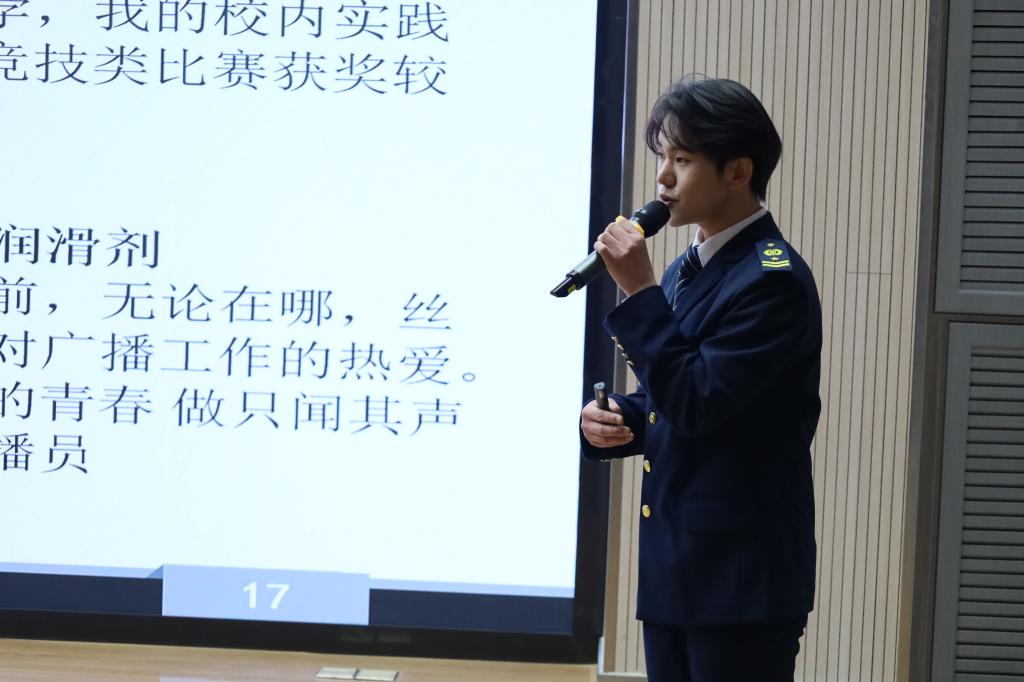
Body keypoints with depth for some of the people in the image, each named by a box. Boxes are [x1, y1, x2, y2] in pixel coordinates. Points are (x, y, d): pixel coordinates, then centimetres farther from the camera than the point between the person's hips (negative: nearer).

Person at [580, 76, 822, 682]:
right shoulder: (686, 271, 13)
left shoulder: (773, 280, -15)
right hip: (675, 564, 9)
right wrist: (610, 420, 0)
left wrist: (639, 292, -19)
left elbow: (698, 403, -21)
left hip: (743, 574, -9)